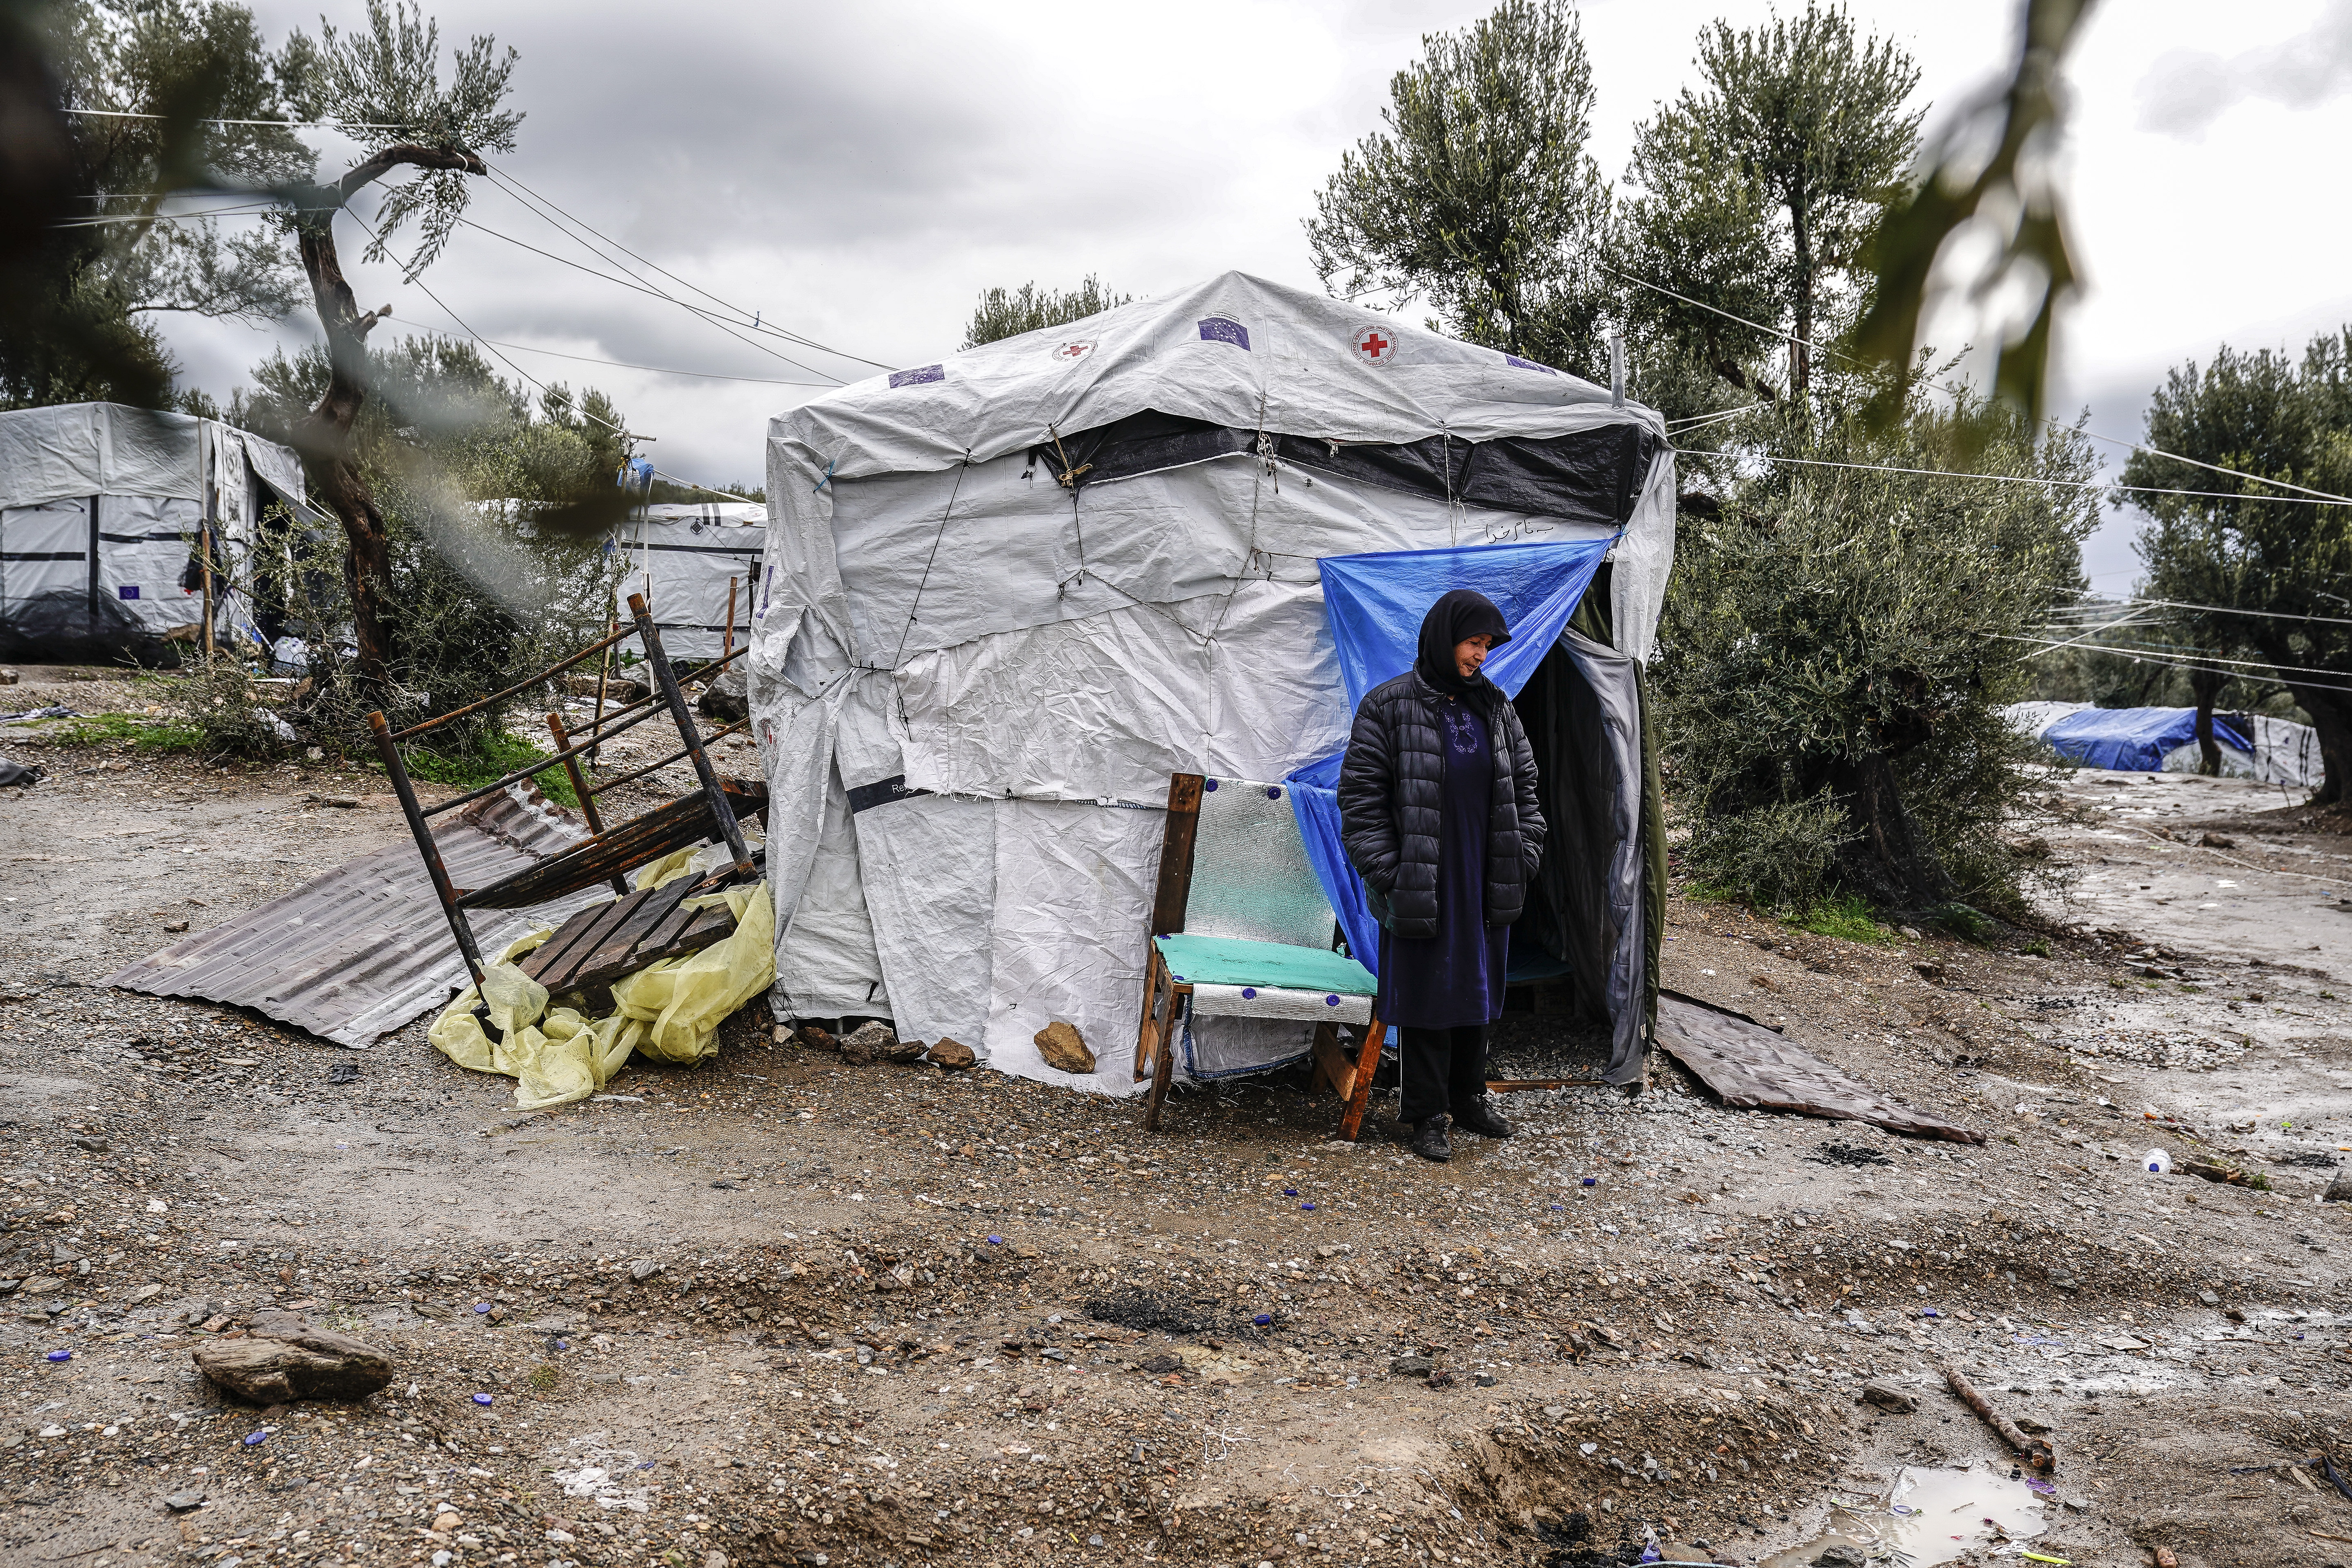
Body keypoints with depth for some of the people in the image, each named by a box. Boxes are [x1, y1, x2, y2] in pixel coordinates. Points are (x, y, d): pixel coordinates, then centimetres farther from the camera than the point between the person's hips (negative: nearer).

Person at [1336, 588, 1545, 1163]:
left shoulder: (1495, 707, 8)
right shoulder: (1389, 707, -8)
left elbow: (1523, 787, 15)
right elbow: (1361, 797, -9)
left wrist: (1524, 859, 7)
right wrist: (1387, 875, -13)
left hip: (1486, 884, 5)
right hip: (1422, 888, -5)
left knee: (1478, 989, 15)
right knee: (1427, 996, 2)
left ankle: (1469, 1098, 31)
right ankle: (1430, 1116, 14)